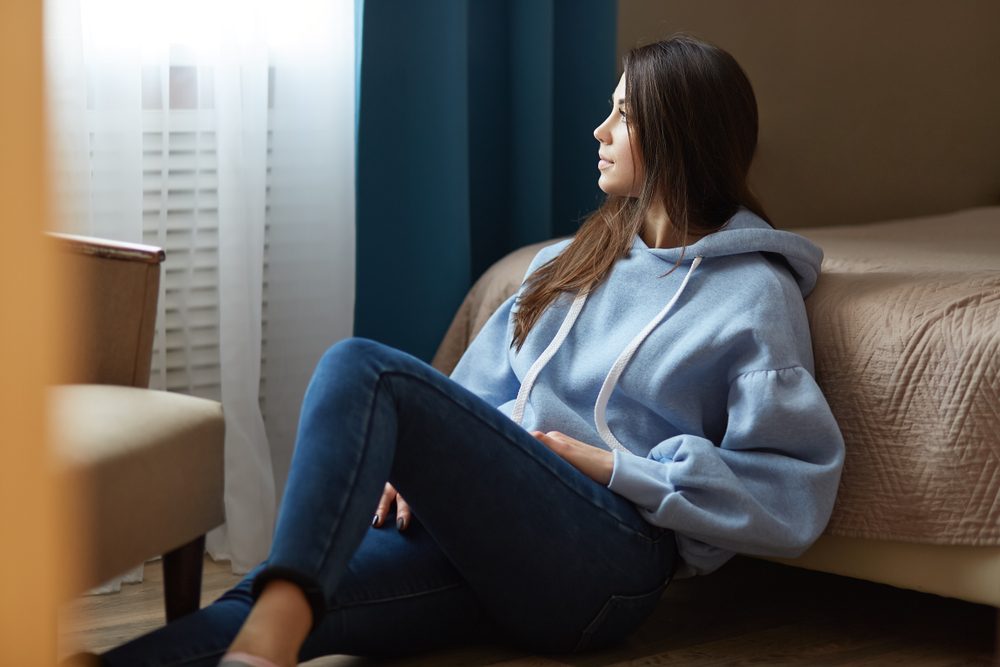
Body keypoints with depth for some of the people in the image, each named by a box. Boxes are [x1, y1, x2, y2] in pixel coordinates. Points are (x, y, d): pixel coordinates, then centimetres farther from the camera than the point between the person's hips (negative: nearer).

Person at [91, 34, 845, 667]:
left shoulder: (756, 294, 4)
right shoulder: (572, 262, 26)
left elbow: (796, 495, -5)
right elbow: (475, 396, 22)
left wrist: (613, 465, -8)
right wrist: (418, 460, 0)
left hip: (602, 560, -6)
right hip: (484, 536, 6)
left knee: (362, 368, -25)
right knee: (265, 606, -25)